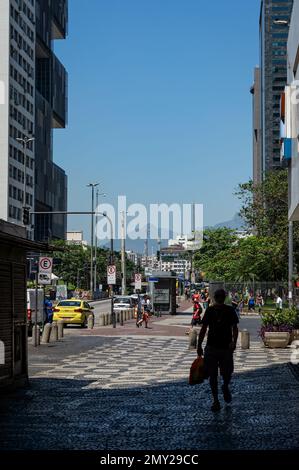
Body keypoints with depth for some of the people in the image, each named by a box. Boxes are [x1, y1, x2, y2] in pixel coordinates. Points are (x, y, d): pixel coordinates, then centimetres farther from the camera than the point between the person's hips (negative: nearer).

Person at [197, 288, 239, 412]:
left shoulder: (230, 310, -1)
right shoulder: (210, 310, 3)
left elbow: (234, 328, -3)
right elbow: (203, 329, 8)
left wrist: (234, 341, -19)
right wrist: (199, 346, 6)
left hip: (226, 347, -1)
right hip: (211, 347, 1)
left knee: (227, 374, 0)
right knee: (213, 375, 2)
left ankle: (225, 387, 34)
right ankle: (215, 400, 12)